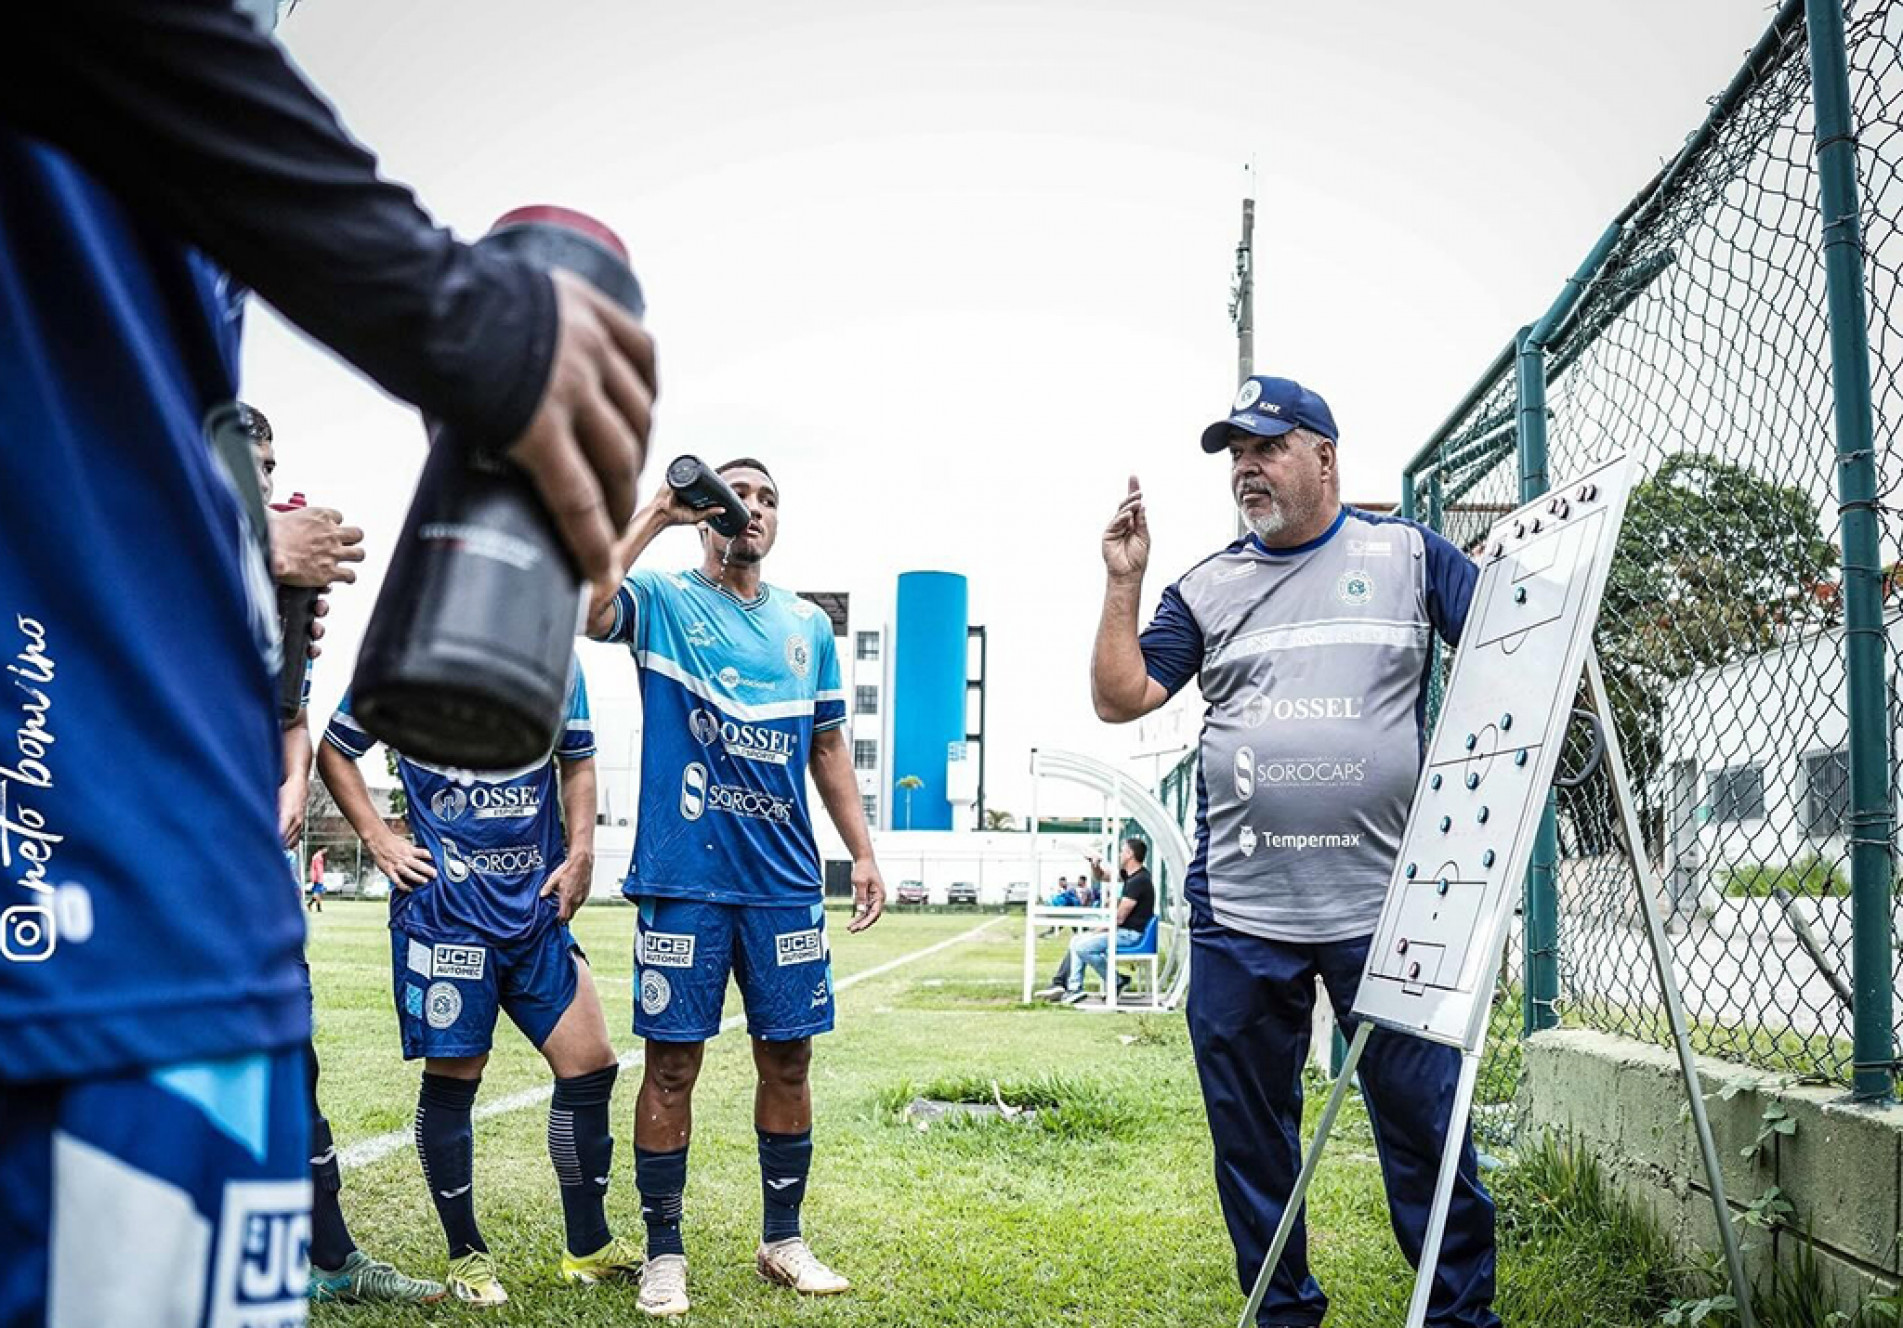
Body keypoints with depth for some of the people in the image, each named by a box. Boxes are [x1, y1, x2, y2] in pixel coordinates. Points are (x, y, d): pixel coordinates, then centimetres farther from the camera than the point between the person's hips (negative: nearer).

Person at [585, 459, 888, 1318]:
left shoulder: (809, 626, 13)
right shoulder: (663, 601, 1)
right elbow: (580, 609, -21)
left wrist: (863, 852, 12)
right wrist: (657, 514, -17)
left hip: (785, 882, 4)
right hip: (685, 880, -4)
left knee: (788, 1057, 8)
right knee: (672, 1063, 1)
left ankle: (783, 1241, 24)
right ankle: (664, 1254, 16)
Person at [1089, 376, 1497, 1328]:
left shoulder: (1409, 556, 8)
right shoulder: (1208, 587, 13)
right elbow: (1119, 699, 7)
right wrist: (1123, 582, 0)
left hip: (1386, 909, -2)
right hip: (1238, 917, 3)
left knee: (1424, 1125, 1)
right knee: (1250, 1136, 10)